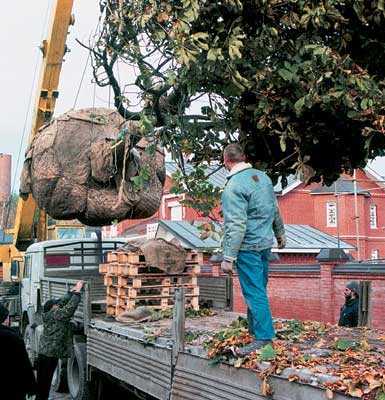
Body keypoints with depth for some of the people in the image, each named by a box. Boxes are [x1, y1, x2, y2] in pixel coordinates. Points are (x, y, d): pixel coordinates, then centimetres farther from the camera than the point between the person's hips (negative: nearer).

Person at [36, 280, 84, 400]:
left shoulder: (50, 314, 10)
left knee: (43, 384, 16)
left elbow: (62, 302, 16)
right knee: (44, 385, -4)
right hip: (50, 355, -9)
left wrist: (72, 291, 14)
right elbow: (70, 308, -23)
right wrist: (77, 292, -17)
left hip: (44, 354, 9)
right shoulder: (55, 315, -15)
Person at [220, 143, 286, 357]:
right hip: (265, 243, 8)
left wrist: (229, 257, -21)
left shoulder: (233, 187, -19)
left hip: (248, 247, -8)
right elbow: (275, 210, 16)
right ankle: (255, 329, 31)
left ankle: (263, 337, 1)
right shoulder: (262, 176, 6)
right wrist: (280, 233, 29)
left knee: (254, 291, -3)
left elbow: (236, 225, -24)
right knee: (258, 288, 18)